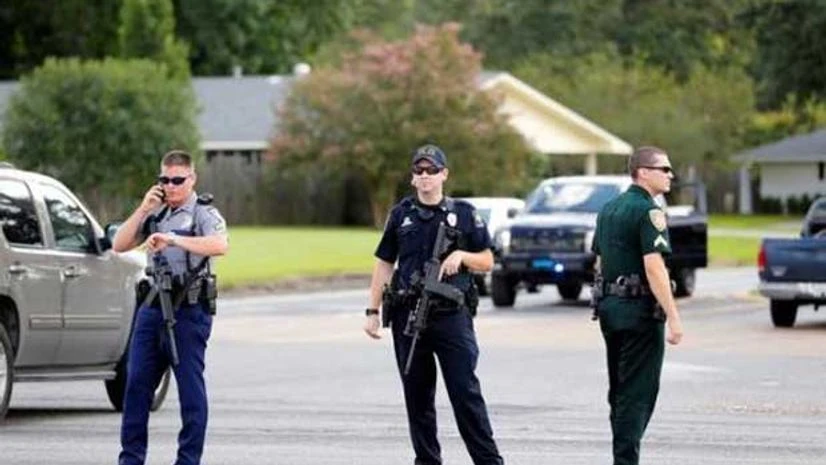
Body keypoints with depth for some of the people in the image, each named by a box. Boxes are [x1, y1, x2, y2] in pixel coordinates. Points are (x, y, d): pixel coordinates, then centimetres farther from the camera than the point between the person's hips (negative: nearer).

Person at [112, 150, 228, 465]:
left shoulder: (204, 214, -4)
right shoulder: (155, 213, 15)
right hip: (152, 308, 6)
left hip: (189, 311, -6)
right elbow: (119, 245, 8)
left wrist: (173, 239, -33)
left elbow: (220, 245, -24)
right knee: (137, 382, 5)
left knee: (190, 387, -2)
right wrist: (143, 210, -3)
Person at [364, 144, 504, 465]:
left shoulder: (464, 214, 5)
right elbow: (384, 264, 13)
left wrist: (461, 256, -11)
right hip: (407, 315, 3)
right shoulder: (400, 215, 11)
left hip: (452, 315, -3)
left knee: (466, 391, -9)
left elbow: (487, 261, 9)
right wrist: (373, 311, 7)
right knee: (417, 396, 6)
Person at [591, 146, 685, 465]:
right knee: (638, 394, -6)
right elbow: (654, 267, -21)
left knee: (620, 392, 15)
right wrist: (673, 317, -21)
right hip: (641, 311, -9)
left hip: (610, 307, 9)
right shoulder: (648, 211, -13)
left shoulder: (609, 210, 14)